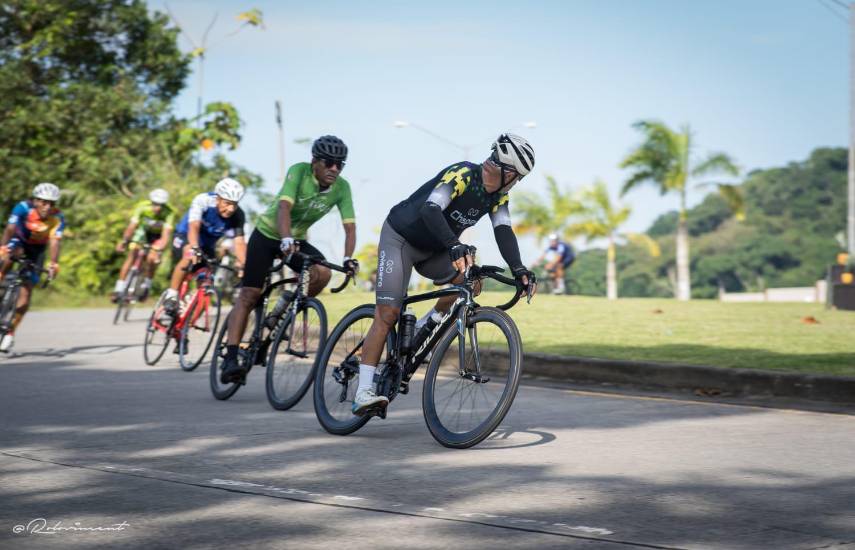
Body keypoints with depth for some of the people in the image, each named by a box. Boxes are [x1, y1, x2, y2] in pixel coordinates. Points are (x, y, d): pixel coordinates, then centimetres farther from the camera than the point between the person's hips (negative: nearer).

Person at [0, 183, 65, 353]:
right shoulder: (23, 208, -28)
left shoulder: (57, 218, -25)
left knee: (26, 290, -9)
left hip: (36, 250, 1)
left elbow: (54, 242, -35)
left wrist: (54, 263, -51)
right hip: (19, 241, -1)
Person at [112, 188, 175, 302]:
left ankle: (146, 286, 6)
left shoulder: (169, 213, -34)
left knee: (151, 259, -20)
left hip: (158, 236, -1)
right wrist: (124, 241, -44)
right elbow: (132, 225, -32)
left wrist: (158, 251, -52)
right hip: (143, 231, 1)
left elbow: (166, 234, -39)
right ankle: (119, 288, -10)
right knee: (132, 255, -15)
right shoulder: (142, 206, -30)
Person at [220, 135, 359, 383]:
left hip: (297, 240, 4)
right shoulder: (299, 171, -24)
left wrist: (348, 258, -32)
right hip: (267, 234, -4)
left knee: (322, 273, -25)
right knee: (248, 296, -11)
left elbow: (350, 227, -16)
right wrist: (286, 240, -54)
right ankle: (230, 358, -12)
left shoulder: (341, 188, -13)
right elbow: (284, 207, -38)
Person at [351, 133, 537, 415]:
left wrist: (518, 269, -33)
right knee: (388, 313, -16)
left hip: (433, 250, 7)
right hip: (400, 238, -7)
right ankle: (363, 393, -18)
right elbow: (430, 209, -42)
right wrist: (455, 246, -57)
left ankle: (423, 329, 4)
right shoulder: (463, 174, -28)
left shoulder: (498, 196, -6)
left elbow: (504, 231, -16)